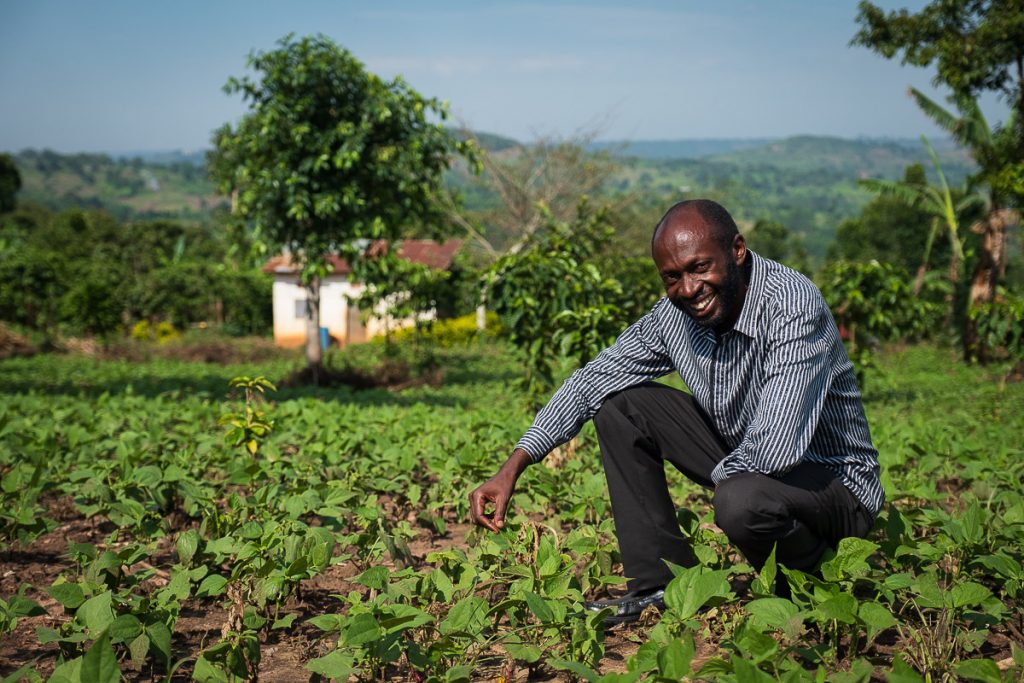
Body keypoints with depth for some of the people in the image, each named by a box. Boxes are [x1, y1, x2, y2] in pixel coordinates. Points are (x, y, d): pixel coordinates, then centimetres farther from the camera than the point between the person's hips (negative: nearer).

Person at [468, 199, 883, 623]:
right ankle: (660, 586, 0)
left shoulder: (793, 306, -29)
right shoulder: (675, 313, -7)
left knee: (743, 500, -39)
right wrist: (512, 469, -6)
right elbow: (593, 380, 2)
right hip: (742, 464, 7)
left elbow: (777, 448, -37)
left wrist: (718, 476, -17)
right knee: (620, 403, -2)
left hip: (834, 481, -7)